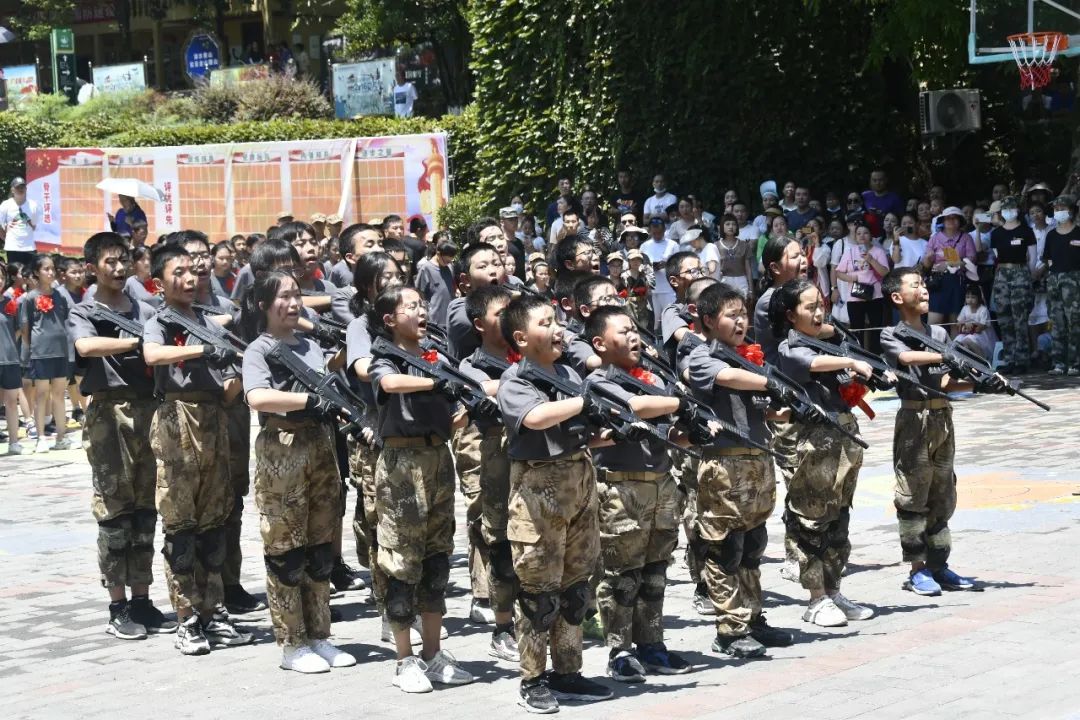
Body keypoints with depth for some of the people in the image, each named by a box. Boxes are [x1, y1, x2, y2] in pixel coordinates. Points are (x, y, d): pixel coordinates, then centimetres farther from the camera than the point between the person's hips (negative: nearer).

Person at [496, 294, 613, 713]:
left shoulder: (570, 375, 13)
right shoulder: (514, 380, -9)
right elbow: (537, 417, -28)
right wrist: (587, 400, -20)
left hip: (581, 479, 7)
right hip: (539, 486, -7)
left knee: (575, 585, 12)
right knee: (539, 591, -3)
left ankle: (567, 673, 21)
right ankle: (533, 681, 6)